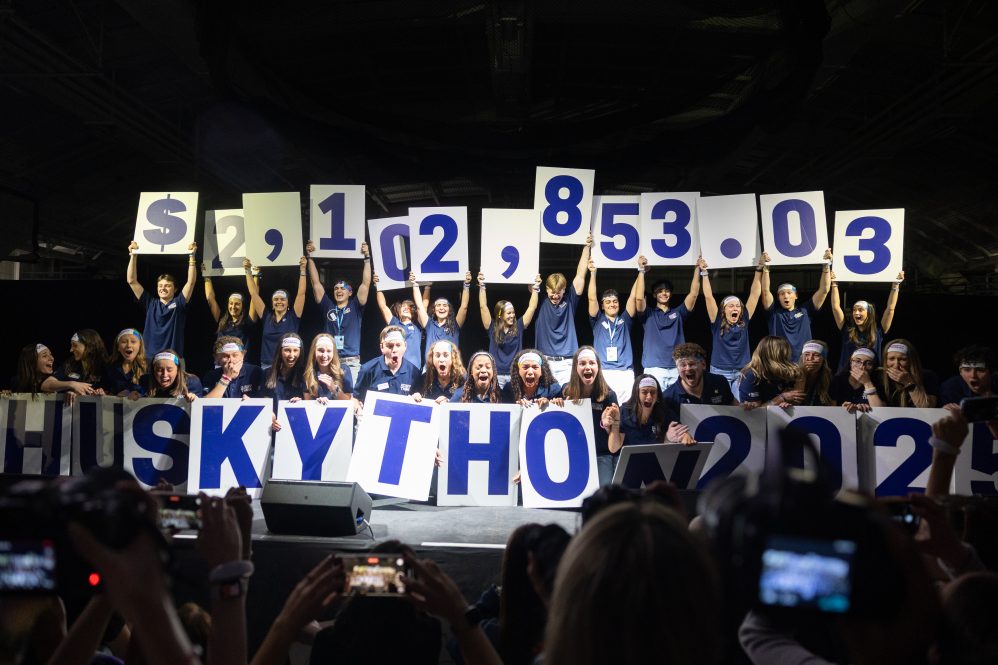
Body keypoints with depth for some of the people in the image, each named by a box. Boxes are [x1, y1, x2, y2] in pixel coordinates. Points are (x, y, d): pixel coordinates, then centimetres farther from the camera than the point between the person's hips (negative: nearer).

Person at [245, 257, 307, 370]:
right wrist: (249, 271, 5)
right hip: (266, 366, 2)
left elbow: (301, 293, -5)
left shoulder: (293, 317, 1)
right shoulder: (267, 317, 7)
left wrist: (302, 269, -10)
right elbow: (254, 293, 8)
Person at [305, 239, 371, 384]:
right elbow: (316, 283, 11)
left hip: (351, 362, -2)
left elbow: (366, 283, 1)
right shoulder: (328, 307, 13)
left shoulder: (355, 307, 8)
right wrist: (309, 256, 8)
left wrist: (367, 257, -4)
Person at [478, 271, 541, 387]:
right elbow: (483, 307, -3)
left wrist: (535, 288, 2)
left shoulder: (518, 327, 5)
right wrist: (482, 286, -7)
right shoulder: (493, 328, 1)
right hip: (497, 374, -1)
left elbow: (532, 307, 6)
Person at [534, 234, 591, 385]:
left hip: (567, 363, 0)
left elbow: (580, 275, 5)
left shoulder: (569, 302, 6)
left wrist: (586, 247, 4)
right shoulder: (541, 304, 5)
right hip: (545, 362, 0)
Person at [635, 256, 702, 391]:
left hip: (677, 369, 3)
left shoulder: (678, 313, 17)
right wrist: (641, 271, -12)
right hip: (654, 369, -2)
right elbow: (639, 298, -7)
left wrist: (697, 270, 0)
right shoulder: (648, 314, 10)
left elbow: (693, 294, 8)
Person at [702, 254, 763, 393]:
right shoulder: (717, 323, -1)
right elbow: (708, 296, -7)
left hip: (742, 372, 2)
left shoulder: (744, 322, 5)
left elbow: (754, 294, 3)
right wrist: (704, 272, -11)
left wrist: (759, 269, -1)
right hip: (720, 372, -2)